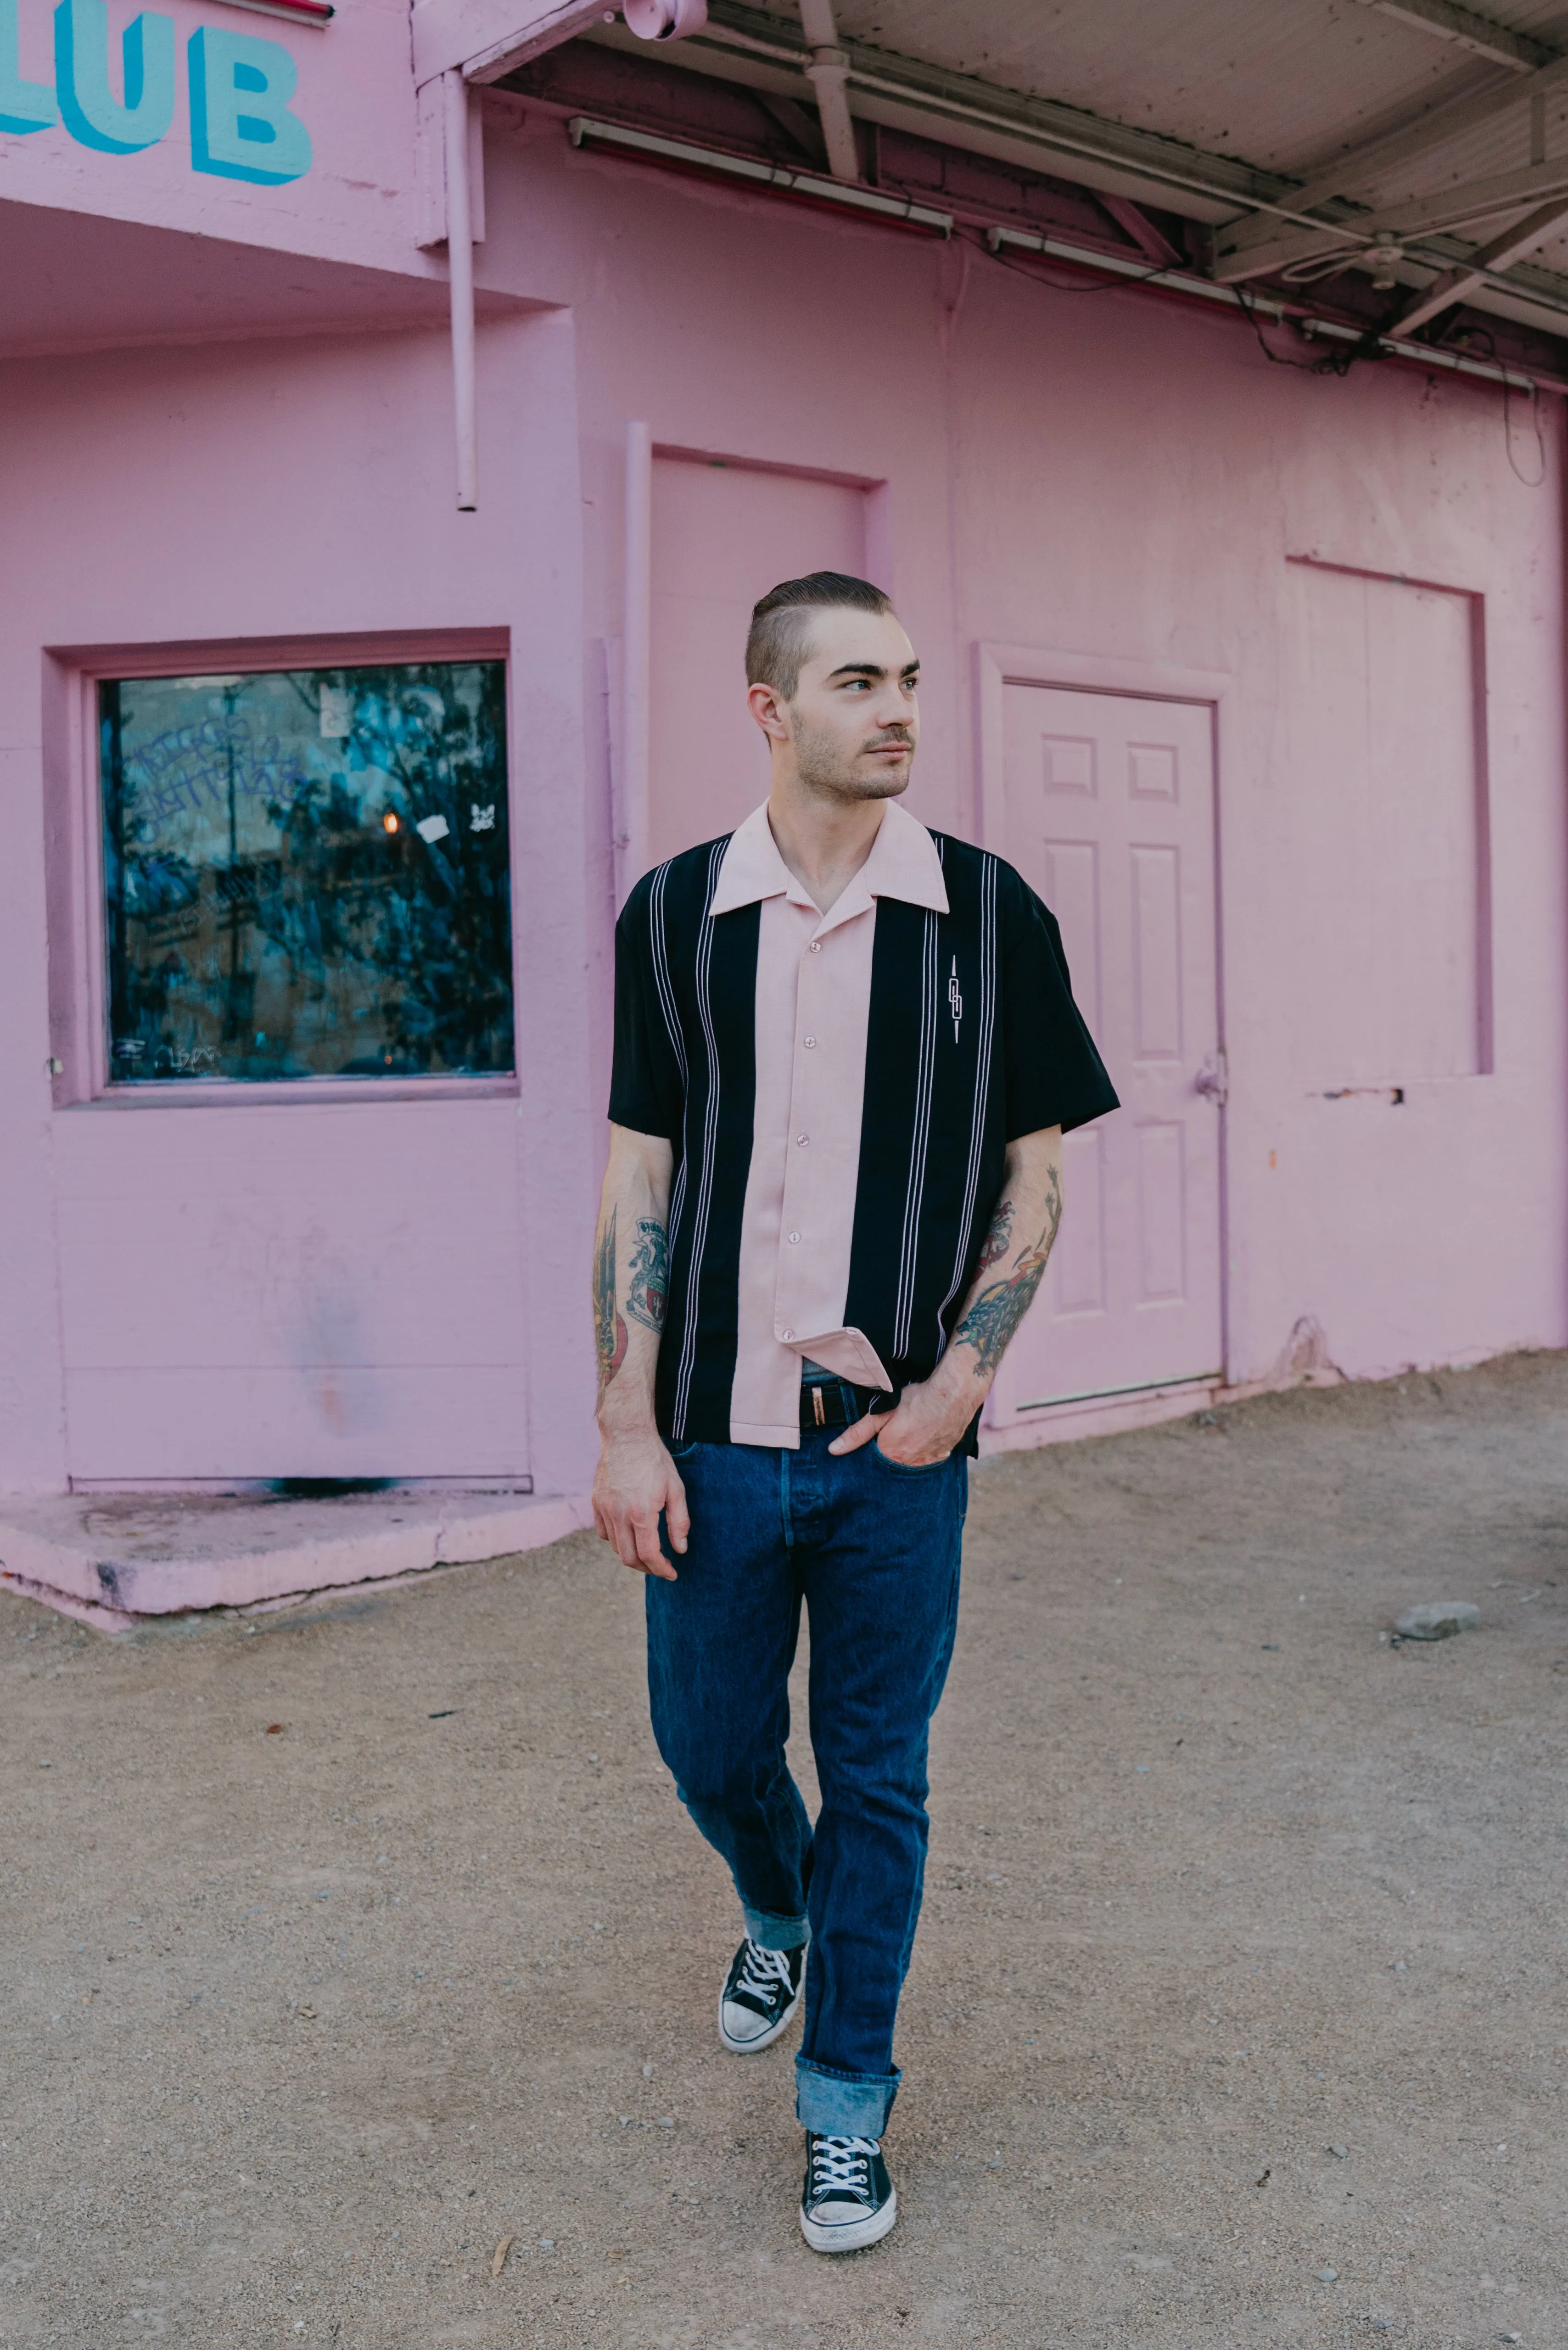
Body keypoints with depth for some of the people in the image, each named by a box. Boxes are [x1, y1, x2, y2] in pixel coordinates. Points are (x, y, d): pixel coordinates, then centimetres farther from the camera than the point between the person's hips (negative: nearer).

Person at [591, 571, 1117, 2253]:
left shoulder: (988, 914, -2)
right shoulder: (675, 913, 1)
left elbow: (1036, 1165, 3)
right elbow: (639, 1178, 2)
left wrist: (962, 1375, -9)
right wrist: (625, 1429, -2)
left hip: (901, 1437, -1)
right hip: (717, 1429, 1)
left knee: (877, 1778, 8)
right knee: (709, 1747, 14)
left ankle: (847, 2106, 29)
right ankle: (779, 1915, 49)